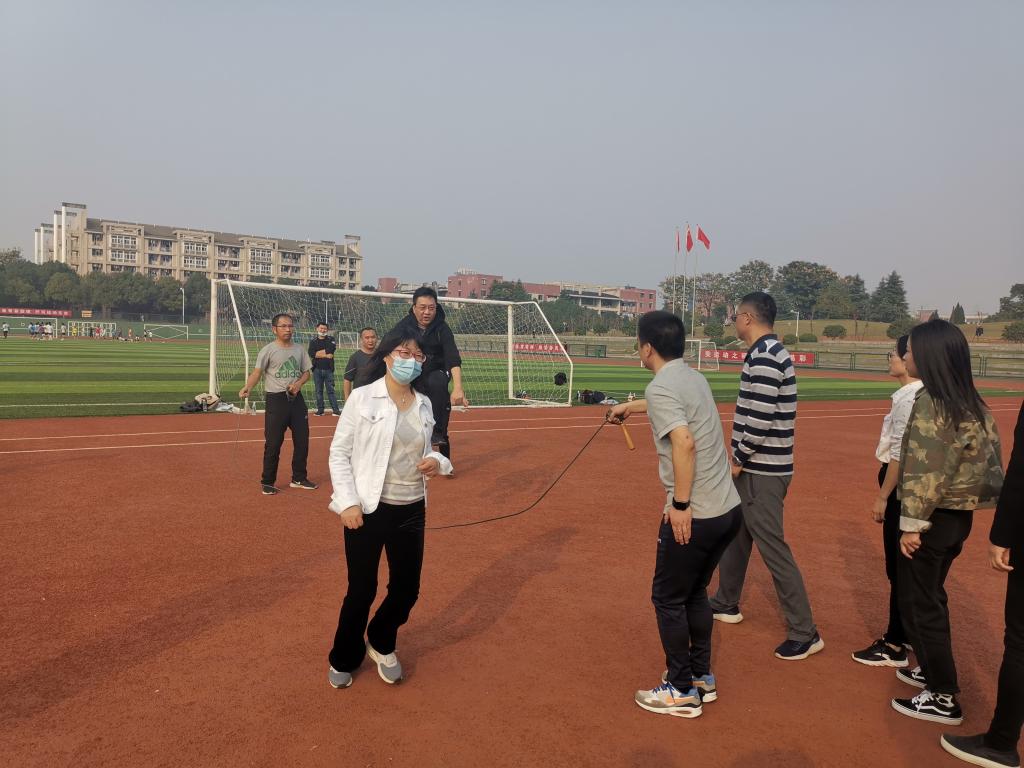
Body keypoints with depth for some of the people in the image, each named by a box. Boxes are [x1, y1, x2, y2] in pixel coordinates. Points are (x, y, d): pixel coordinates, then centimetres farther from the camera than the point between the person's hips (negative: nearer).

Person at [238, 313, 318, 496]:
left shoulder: (299, 350, 10)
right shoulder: (268, 350, -6)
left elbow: (306, 372, 15)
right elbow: (257, 372, -13)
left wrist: (298, 383, -6)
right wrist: (247, 387, -32)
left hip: (296, 398, 5)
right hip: (276, 400, -5)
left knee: (302, 440, 10)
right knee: (273, 443, -4)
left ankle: (299, 478, 24)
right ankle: (268, 483, 9)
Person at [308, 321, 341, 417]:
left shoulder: (331, 340, 8)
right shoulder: (313, 341, 9)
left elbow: (330, 349, -11)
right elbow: (312, 354, -7)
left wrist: (319, 353, -7)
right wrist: (326, 355, -10)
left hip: (328, 369, -1)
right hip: (317, 369, 1)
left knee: (331, 390, -2)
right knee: (318, 391, 5)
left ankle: (336, 410, -4)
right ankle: (320, 410, 12)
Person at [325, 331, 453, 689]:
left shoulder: (424, 404, 7)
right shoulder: (363, 397, -8)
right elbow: (339, 453, -6)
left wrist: (436, 461, -5)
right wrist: (348, 502, -15)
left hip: (411, 510, 5)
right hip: (368, 510, -4)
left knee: (406, 589, 12)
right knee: (361, 591, 6)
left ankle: (381, 643, 41)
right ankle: (344, 659, 33)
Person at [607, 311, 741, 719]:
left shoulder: (661, 387, -15)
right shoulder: (694, 378, 12)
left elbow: (684, 442, -28)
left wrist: (680, 505, -23)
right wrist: (628, 407, 51)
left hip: (692, 516, -9)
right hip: (729, 509, 9)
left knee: (668, 599, 8)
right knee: (695, 592, 23)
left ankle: (682, 690, 18)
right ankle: (702, 676, 33)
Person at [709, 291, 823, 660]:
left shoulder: (763, 357, -19)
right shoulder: (770, 353, 13)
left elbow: (761, 419, -25)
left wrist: (739, 459, -14)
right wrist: (741, 458, 15)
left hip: (760, 470, -11)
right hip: (760, 467, 11)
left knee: (772, 548, -5)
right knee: (735, 533, 22)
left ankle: (804, 633, 4)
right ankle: (726, 604, 38)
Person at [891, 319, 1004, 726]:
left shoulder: (930, 402, -20)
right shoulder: (971, 404, 5)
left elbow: (924, 470, -22)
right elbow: (986, 458, 9)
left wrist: (911, 524, -16)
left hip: (934, 517, -8)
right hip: (960, 514, 9)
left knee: (918, 604, 3)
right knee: (930, 597, 23)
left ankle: (944, 698, 11)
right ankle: (933, 669, 36)